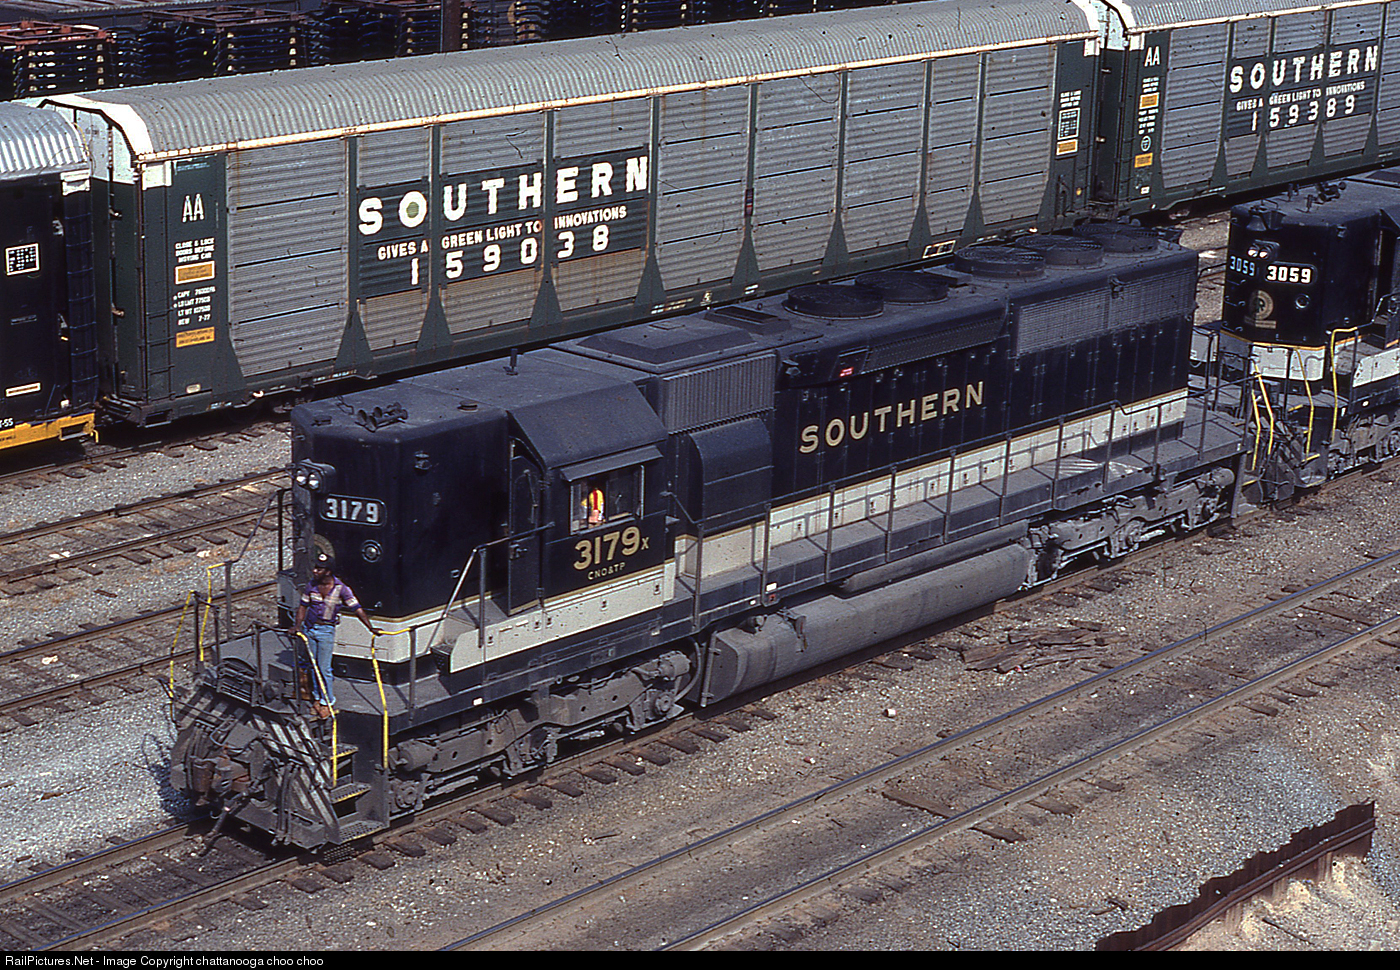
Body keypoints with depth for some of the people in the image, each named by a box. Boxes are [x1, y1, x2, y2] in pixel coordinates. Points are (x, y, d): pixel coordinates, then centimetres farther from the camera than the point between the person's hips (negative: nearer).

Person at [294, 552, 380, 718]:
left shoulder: (341, 589, -13)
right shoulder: (311, 586, -2)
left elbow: (357, 609, -13)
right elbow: (303, 606, 9)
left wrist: (371, 627, -19)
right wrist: (298, 624, -4)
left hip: (326, 630, -4)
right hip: (309, 628, 4)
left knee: (324, 668, -3)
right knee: (314, 666, 11)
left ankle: (327, 701, 10)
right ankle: (318, 697, 25)